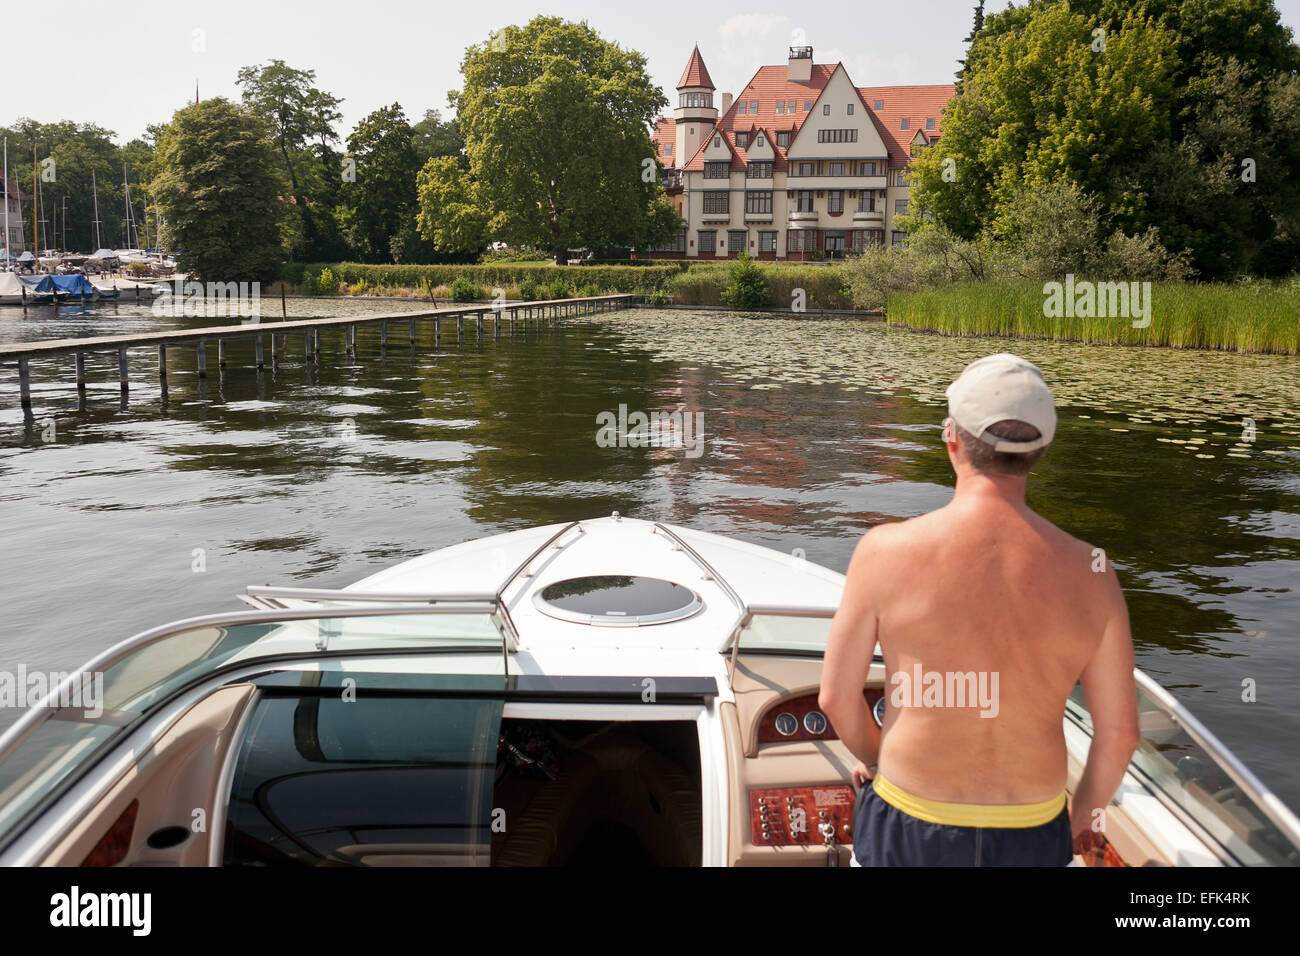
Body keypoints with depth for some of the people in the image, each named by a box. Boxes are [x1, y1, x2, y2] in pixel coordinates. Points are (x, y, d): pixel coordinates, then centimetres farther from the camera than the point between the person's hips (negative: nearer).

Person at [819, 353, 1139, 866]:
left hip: (908, 827, -2)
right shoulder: (1091, 573, -10)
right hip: (1032, 835, 2)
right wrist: (1084, 815, 16)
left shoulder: (886, 551, -16)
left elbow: (836, 697, -7)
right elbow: (1119, 732, -2)